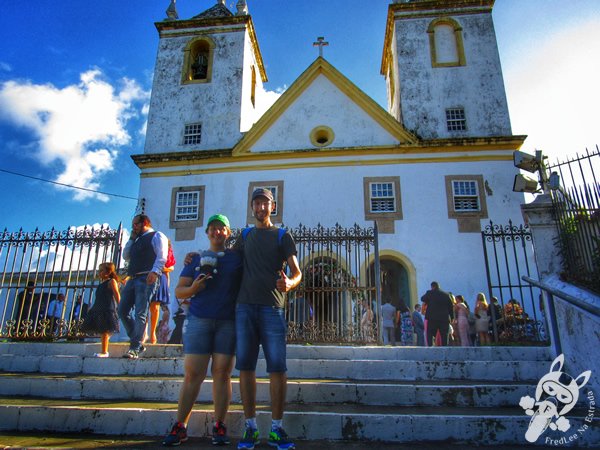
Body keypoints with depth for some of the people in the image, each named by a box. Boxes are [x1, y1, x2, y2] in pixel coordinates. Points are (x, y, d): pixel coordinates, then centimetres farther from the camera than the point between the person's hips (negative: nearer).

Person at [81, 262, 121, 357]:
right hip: (99, 310, 8)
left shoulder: (111, 281, -3)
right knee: (102, 331, 9)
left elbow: (117, 295, -9)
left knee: (104, 330, -9)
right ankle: (104, 351, 16)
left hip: (107, 310, -8)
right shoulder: (101, 284, 20)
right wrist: (92, 308, 23)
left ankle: (104, 352, -7)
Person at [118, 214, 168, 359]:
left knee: (140, 314, -12)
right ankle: (137, 343, 12)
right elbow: (126, 256, 26)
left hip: (147, 279, -9)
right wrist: (131, 239, 19)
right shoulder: (137, 240, 29)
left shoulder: (156, 236, 3)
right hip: (133, 279, 9)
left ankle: (134, 349, -13)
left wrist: (155, 271, -26)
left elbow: (161, 256, -10)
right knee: (123, 311, 4)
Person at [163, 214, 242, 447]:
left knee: (222, 373, 0)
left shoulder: (237, 257, 10)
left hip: (228, 322, -1)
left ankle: (219, 427, 9)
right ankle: (180, 426, 9)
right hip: (199, 320, 1)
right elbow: (178, 290, 10)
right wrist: (193, 288, -9)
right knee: (192, 374, -1)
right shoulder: (196, 258, 13)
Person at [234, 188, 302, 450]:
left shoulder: (282, 236, 8)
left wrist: (289, 283, -22)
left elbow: (297, 272, 1)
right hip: (244, 306, 3)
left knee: (277, 368, -6)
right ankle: (250, 428, 12)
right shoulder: (245, 235, 18)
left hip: (272, 307, -3)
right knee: (245, 367, 2)